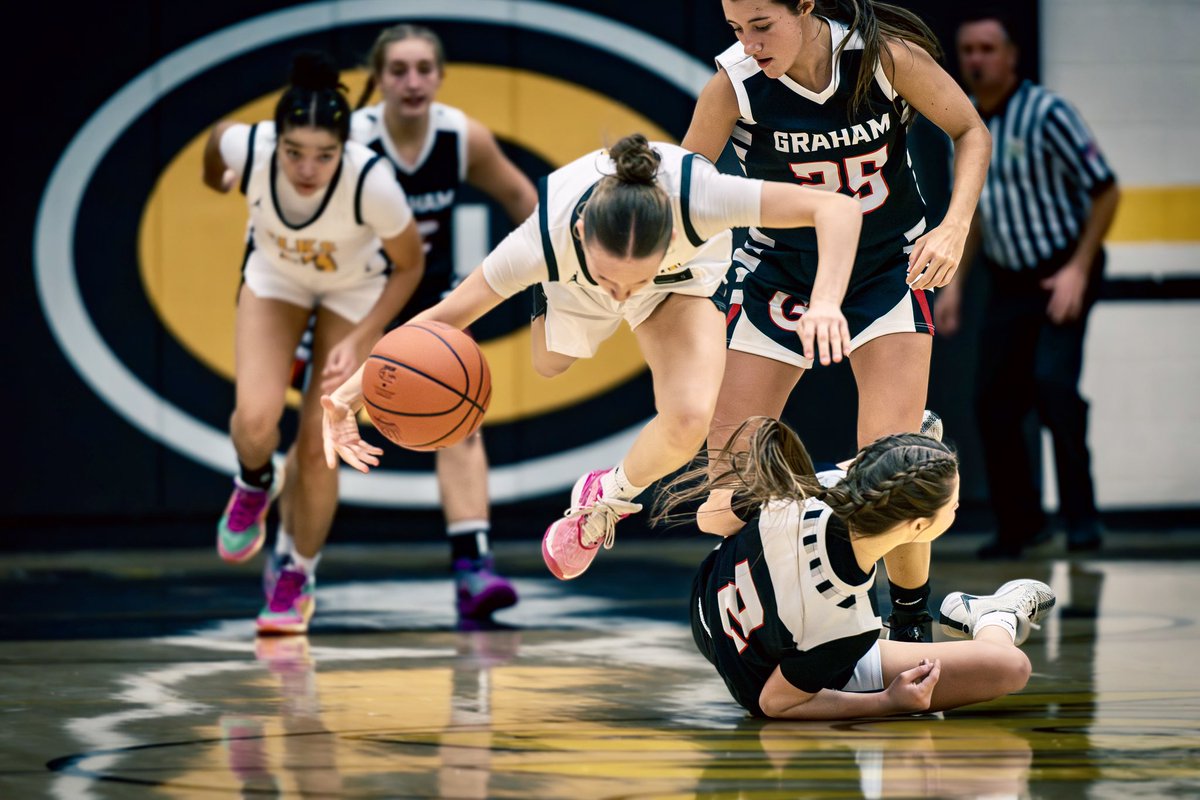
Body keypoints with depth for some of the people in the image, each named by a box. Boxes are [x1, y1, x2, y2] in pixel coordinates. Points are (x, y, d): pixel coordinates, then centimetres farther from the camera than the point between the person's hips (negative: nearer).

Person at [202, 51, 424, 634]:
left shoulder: (372, 182, -40)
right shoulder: (247, 147, -36)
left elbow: (409, 266, -20)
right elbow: (217, 135, -8)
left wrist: (359, 341, -26)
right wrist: (217, 176, 14)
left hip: (356, 289, -1)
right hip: (275, 274, 1)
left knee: (317, 448, -4)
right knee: (256, 422, -19)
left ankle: (298, 577, 22)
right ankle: (255, 486, 19)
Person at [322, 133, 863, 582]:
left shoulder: (695, 196, -47)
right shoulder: (546, 238, -43)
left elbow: (838, 210, -44)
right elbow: (443, 318, -32)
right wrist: (351, 394, -43)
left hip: (681, 278, -1)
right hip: (572, 280, 1)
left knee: (688, 421, -23)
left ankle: (605, 500, 9)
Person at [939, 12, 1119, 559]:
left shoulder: (1047, 114, -14)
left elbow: (1105, 191, -11)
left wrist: (1078, 271, -16)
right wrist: (955, 281, 13)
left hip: (1061, 276, -6)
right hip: (1008, 284, 6)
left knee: (1053, 382, -23)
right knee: (994, 403, 2)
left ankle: (1081, 518, -15)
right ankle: (1019, 524, 16)